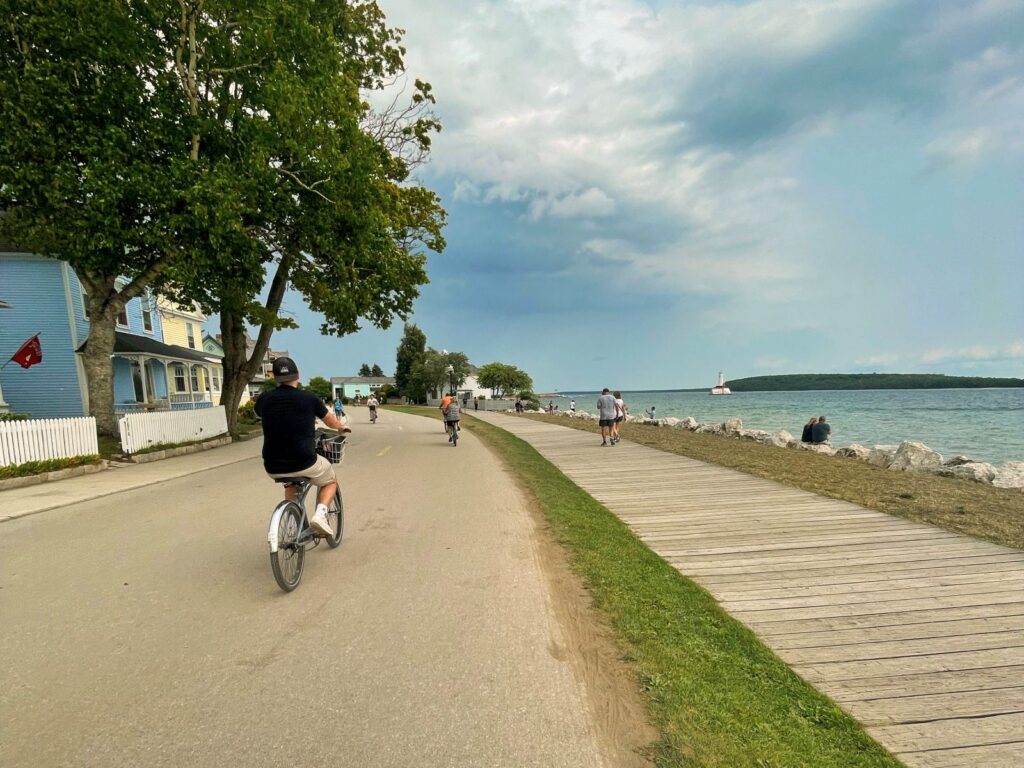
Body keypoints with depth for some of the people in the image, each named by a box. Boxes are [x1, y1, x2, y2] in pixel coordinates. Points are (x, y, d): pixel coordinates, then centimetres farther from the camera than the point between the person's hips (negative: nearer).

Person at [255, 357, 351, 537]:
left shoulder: (264, 399, 1)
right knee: (330, 481, 26)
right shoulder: (309, 398, -5)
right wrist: (343, 427, 36)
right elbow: (331, 422, 13)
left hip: (273, 468, 4)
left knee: (290, 481, 37)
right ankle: (320, 514, 2)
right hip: (304, 464, -3)